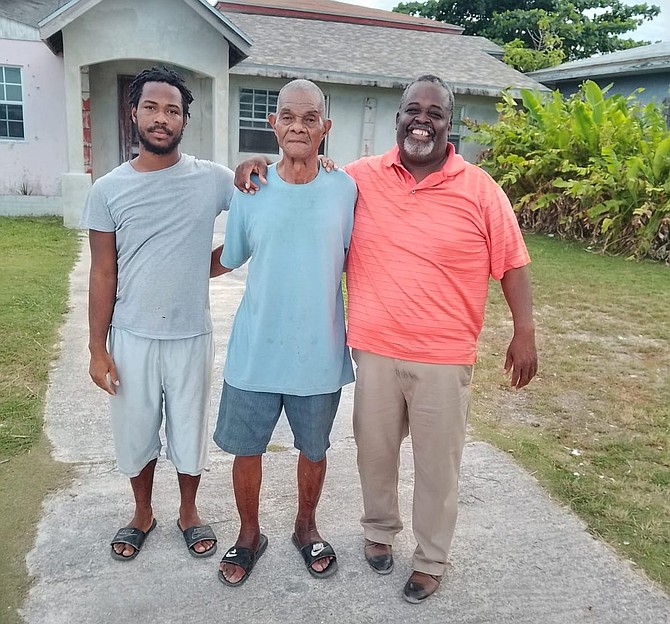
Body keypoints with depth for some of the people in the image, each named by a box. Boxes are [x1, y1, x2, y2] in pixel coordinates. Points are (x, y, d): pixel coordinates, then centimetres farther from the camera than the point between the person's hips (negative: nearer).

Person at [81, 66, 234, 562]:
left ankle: (189, 512, 39)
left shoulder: (212, 179, -6)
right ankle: (143, 515, 40)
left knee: (189, 430, 14)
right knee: (135, 432, 16)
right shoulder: (108, 190, -3)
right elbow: (103, 274, 0)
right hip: (131, 338, 1)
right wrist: (97, 347, -2)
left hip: (191, 337, 0)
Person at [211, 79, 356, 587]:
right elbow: (230, 258, 11)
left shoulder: (346, 189, -6)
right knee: (246, 449, 14)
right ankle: (250, 535, 39)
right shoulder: (251, 190, -3)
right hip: (254, 352, 1)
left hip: (320, 354, 0)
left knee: (313, 450, 17)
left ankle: (306, 528, 45)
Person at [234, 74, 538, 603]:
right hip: (375, 350, 2)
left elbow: (512, 262, 0)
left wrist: (525, 332, -5)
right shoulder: (359, 178, 0)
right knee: (375, 450, 18)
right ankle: (380, 530, 44)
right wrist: (258, 166, -3)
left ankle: (432, 560, 32)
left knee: (437, 464, 10)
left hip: (444, 357, -2)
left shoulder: (479, 189, -4)